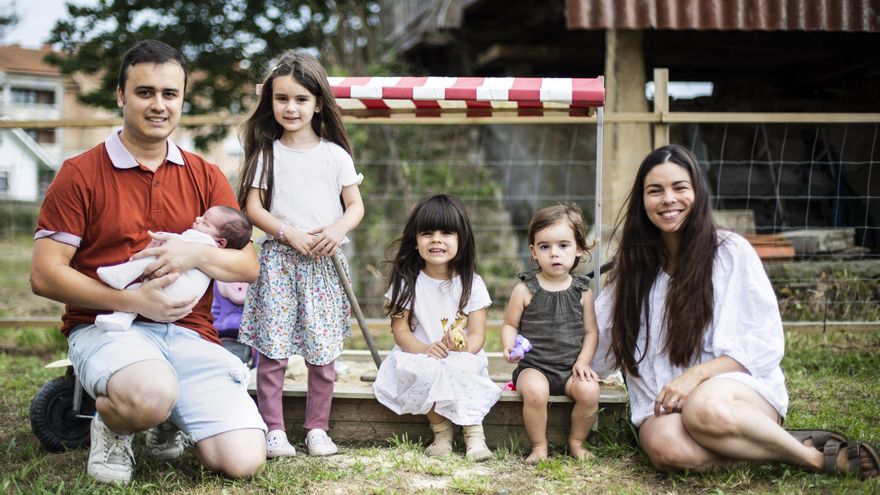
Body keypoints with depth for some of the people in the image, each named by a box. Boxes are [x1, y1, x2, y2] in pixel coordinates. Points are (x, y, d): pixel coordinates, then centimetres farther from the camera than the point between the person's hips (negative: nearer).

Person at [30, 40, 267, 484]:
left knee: (244, 460, -15)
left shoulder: (205, 177, 12)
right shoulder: (80, 174, 1)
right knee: (151, 393, -40)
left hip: (189, 333, 4)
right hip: (103, 327, -3)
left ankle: (168, 424, 18)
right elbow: (44, 274, -5)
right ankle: (111, 428, -1)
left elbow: (249, 265, 8)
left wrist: (196, 255, -14)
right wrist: (133, 301, -15)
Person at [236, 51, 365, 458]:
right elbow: (253, 207, 2)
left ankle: (318, 429, 15)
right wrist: (289, 234, -13)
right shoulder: (267, 153, 6)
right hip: (278, 261, -1)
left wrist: (338, 229, -14)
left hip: (325, 263, 1)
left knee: (322, 354, 3)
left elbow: (356, 205, 7)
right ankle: (274, 430, 6)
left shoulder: (335, 155, 7)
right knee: (272, 351, -3)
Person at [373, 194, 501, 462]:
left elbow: (477, 335, -5)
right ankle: (441, 429, -14)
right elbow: (400, 331, -4)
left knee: (461, 369, -35)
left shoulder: (471, 284, -1)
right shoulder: (407, 282, 0)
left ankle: (473, 431, -21)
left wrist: (462, 346, -29)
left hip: (460, 359, 0)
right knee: (425, 370, -34)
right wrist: (426, 349, -24)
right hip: (419, 357, 1)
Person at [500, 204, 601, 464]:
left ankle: (576, 442, 2)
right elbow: (510, 325, 5)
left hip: (571, 367, 2)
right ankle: (539, 447, -9)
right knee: (535, 391, -33)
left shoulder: (582, 291, 5)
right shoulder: (525, 289, -1)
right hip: (534, 366, -2)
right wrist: (509, 347, -15)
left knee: (589, 391, -26)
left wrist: (583, 361, -4)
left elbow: (591, 331, 9)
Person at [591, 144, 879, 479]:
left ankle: (813, 455, -16)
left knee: (705, 408, -40)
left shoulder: (731, 251, 0)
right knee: (665, 445, -35)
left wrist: (696, 374, -16)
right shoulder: (633, 264, 10)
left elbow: (765, 342, -4)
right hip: (664, 407, 2)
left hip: (740, 386, -2)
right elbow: (601, 345, 14)